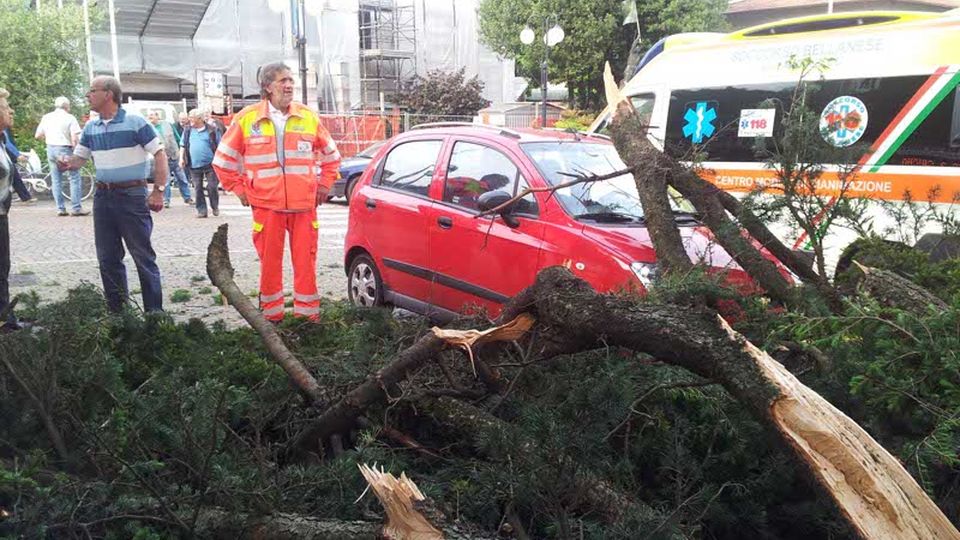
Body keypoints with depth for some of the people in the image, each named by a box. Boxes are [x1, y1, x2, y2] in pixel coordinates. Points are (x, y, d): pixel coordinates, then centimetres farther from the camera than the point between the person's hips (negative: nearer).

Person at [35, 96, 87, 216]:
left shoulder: (46, 117, 8)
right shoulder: (70, 118, -6)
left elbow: (38, 135, 7)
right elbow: (74, 138, -15)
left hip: (51, 149, 5)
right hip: (65, 149, -5)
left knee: (56, 180, 11)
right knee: (74, 178, 1)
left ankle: (60, 208, 11)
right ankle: (75, 208, -3)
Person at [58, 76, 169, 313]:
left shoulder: (135, 123, -7)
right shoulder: (90, 128, 10)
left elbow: (160, 154, -9)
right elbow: (79, 158, 15)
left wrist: (158, 191, -15)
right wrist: (68, 162, -9)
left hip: (132, 195, -6)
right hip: (103, 196, 6)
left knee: (143, 256, -1)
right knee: (107, 258, 11)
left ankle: (155, 312, 6)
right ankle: (116, 310, 22)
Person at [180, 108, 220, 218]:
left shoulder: (211, 131, 1)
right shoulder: (188, 131, 10)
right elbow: (183, 146, 15)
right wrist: (181, 158, 4)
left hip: (210, 164, -3)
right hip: (194, 165, 3)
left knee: (212, 187, -3)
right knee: (198, 189, 4)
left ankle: (215, 207, 15)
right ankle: (201, 210, 10)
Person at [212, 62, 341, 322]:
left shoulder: (308, 117, 7)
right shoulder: (247, 118, 1)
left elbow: (331, 154, 20)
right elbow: (224, 159, 10)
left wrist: (324, 184, 13)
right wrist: (240, 189, 7)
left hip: (304, 204, 1)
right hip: (266, 205, -1)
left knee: (305, 260, 3)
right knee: (270, 262, 4)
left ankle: (308, 312, 15)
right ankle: (272, 314, 17)